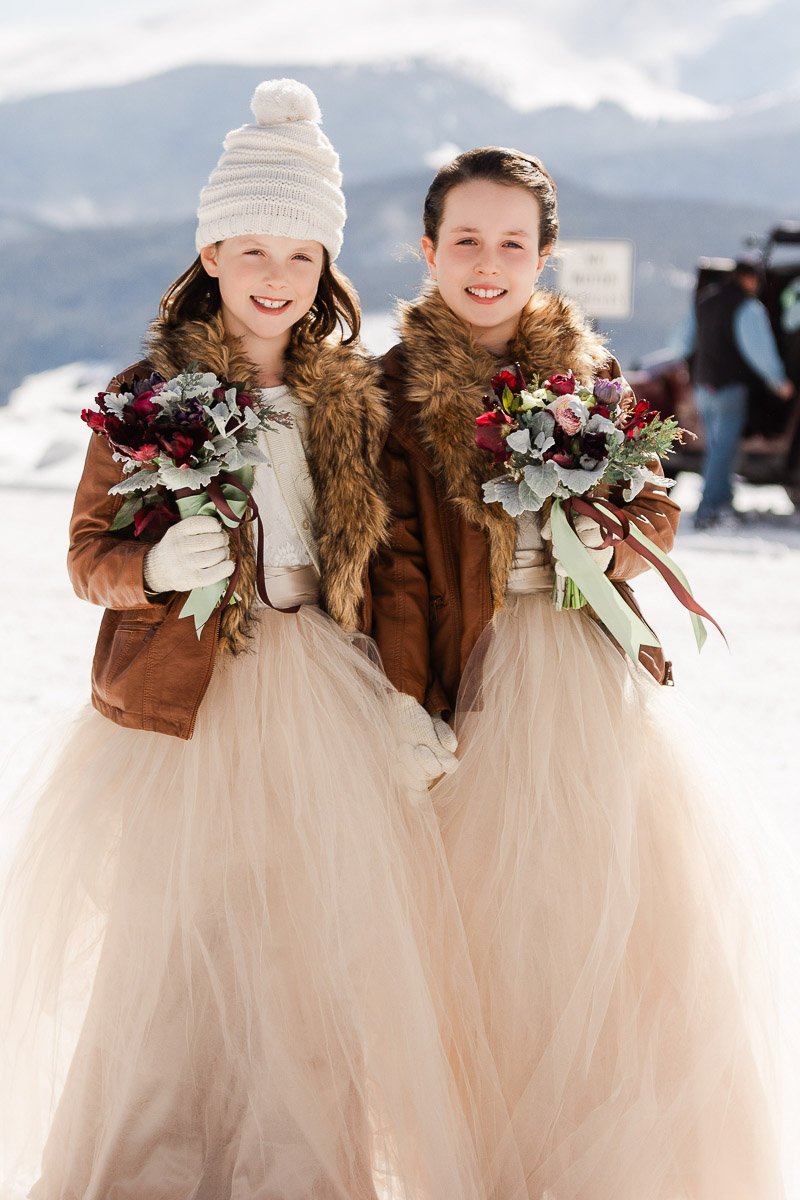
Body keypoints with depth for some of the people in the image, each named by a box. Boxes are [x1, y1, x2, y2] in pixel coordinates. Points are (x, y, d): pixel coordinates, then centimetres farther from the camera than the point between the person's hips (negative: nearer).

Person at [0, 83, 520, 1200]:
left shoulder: (350, 398, 8)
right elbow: (89, 553, -1)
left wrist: (397, 698, 8)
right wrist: (158, 566, -22)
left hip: (320, 704, 3)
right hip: (182, 702, -3)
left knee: (313, 950, 3)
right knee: (173, 946, -1)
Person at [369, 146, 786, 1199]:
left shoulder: (584, 368, 7)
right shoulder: (397, 392, -3)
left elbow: (653, 504, 15)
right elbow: (396, 568, -5)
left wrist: (620, 542, -8)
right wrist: (414, 711, -9)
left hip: (596, 670, 3)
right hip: (480, 680, -3)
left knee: (629, 920, 6)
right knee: (503, 928, 2)